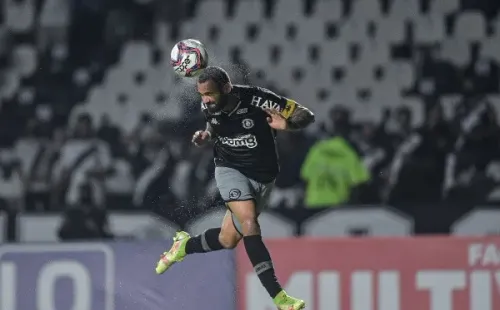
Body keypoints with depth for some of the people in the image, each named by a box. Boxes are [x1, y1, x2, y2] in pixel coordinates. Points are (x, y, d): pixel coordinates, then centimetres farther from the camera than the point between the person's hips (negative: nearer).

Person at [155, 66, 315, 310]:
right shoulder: (209, 107, -9)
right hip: (230, 170, 1)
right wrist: (205, 137, -7)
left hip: (262, 177, -1)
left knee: (227, 240, 2)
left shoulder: (258, 100, -22)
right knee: (250, 225, -25)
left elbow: (307, 116, -18)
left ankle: (185, 245, 35)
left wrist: (287, 124, -39)